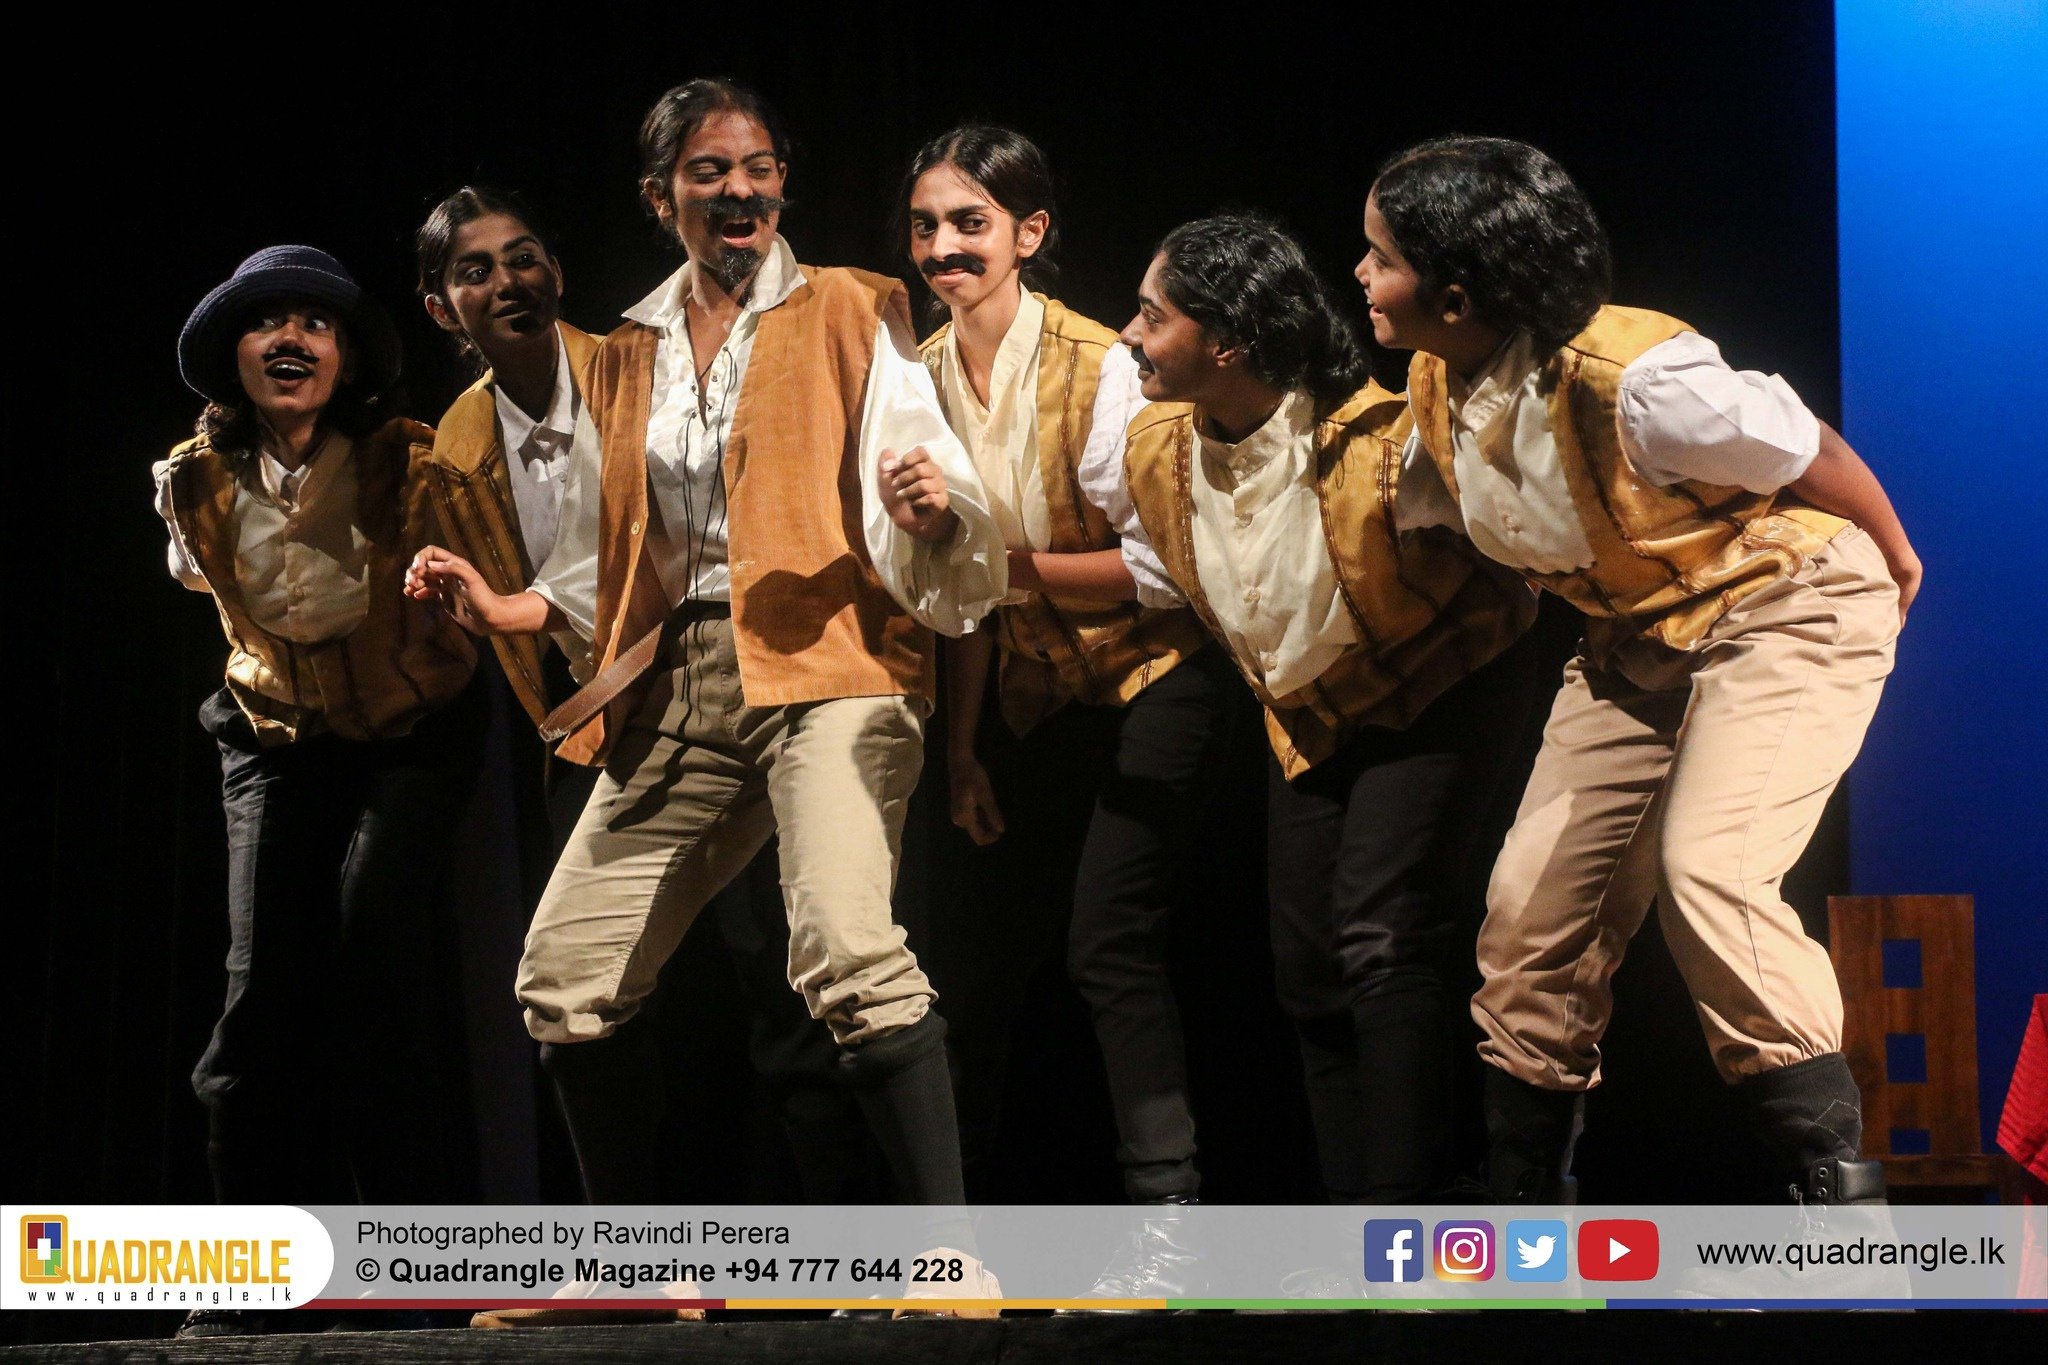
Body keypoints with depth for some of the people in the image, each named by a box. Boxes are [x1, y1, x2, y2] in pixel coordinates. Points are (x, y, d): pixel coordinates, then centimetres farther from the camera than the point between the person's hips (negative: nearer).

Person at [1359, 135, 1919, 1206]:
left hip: (1788, 604, -8)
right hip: (1636, 638, 8)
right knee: (1533, 905, 3)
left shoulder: (1632, 378, -32)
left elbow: (1809, 452, -17)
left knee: (1706, 870, -28)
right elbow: (1419, 517, 12)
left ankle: (1841, 1187, -20)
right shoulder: (1438, 390, -9)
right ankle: (1518, 1209, 17)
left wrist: (1895, 563, -3)